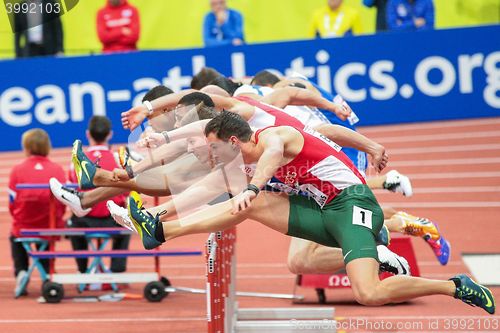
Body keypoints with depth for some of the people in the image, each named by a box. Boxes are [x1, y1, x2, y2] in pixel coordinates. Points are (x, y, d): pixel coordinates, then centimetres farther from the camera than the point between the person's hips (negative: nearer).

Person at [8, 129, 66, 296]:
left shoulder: (18, 170, -8)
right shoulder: (57, 169, -4)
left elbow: (12, 204, -2)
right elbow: (63, 203, 1)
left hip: (23, 227, 0)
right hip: (52, 229, 0)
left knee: (14, 236, 35)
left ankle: (21, 271, 15)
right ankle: (47, 273, 17)